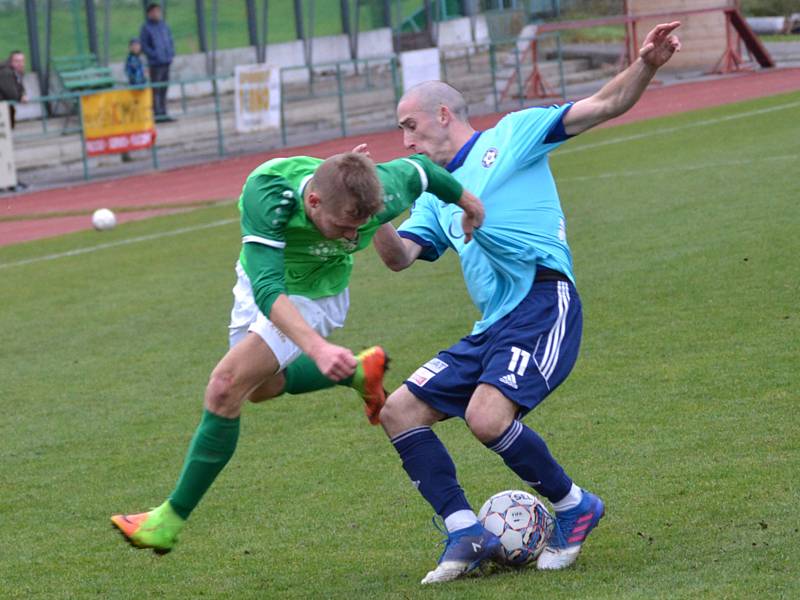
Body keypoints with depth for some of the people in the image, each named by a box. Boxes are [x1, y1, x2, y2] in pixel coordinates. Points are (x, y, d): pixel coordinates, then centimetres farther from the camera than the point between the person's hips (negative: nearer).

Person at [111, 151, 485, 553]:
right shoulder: (266, 193, -41)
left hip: (313, 297, -2)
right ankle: (359, 372, 42)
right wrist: (317, 348, -63)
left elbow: (417, 169, -10)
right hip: (261, 286, 2)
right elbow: (266, 289, -48)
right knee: (258, 387, 24)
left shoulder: (383, 197, -35)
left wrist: (465, 201, 10)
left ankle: (172, 520, -6)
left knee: (226, 389, -16)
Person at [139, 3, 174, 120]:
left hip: (166, 62, 6)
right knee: (156, 89, -7)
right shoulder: (146, 28, -4)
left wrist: (171, 53, 5)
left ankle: (163, 113, 16)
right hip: (155, 64, -6)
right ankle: (157, 114, -6)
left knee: (164, 89, 10)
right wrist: (155, 55, -15)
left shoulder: (164, 26, 12)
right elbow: (143, 45, -7)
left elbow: (170, 40, 20)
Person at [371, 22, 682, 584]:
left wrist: (645, 66, -17)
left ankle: (575, 506, -4)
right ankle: (467, 535, -1)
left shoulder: (513, 135, 8)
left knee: (487, 416, -27)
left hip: (543, 302, -8)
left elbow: (604, 105, 1)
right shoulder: (437, 196, 25)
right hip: (492, 327, 8)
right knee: (399, 412, 0)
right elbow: (400, 256, 11)